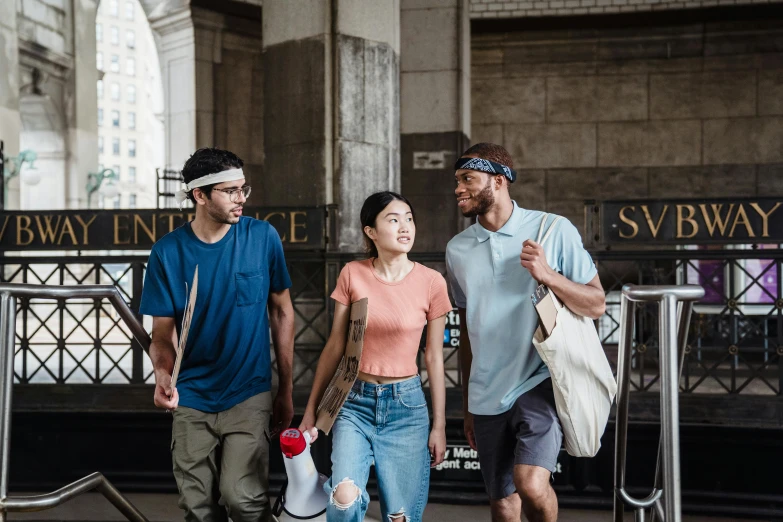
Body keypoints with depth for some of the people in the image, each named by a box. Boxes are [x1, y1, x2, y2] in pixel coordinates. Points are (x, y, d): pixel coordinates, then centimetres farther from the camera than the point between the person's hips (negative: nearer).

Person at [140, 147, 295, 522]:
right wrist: (163, 375, -24)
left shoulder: (262, 237, -7)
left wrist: (286, 390, 3)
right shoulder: (167, 252, -6)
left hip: (248, 395, -1)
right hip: (192, 398, 2)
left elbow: (282, 312, 2)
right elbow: (163, 332, -2)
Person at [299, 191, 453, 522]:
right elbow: (334, 347, 3)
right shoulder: (352, 275, -3)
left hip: (407, 404, 0)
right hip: (356, 401, 0)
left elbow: (434, 358, 1)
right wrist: (311, 409, 5)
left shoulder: (431, 282, -5)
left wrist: (439, 426, 2)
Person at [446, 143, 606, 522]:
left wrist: (547, 275, -20)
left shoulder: (553, 230, -5)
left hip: (539, 384, -4)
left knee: (531, 485, -22)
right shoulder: (458, 249, 7)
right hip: (486, 396, 4)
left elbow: (596, 305, -4)